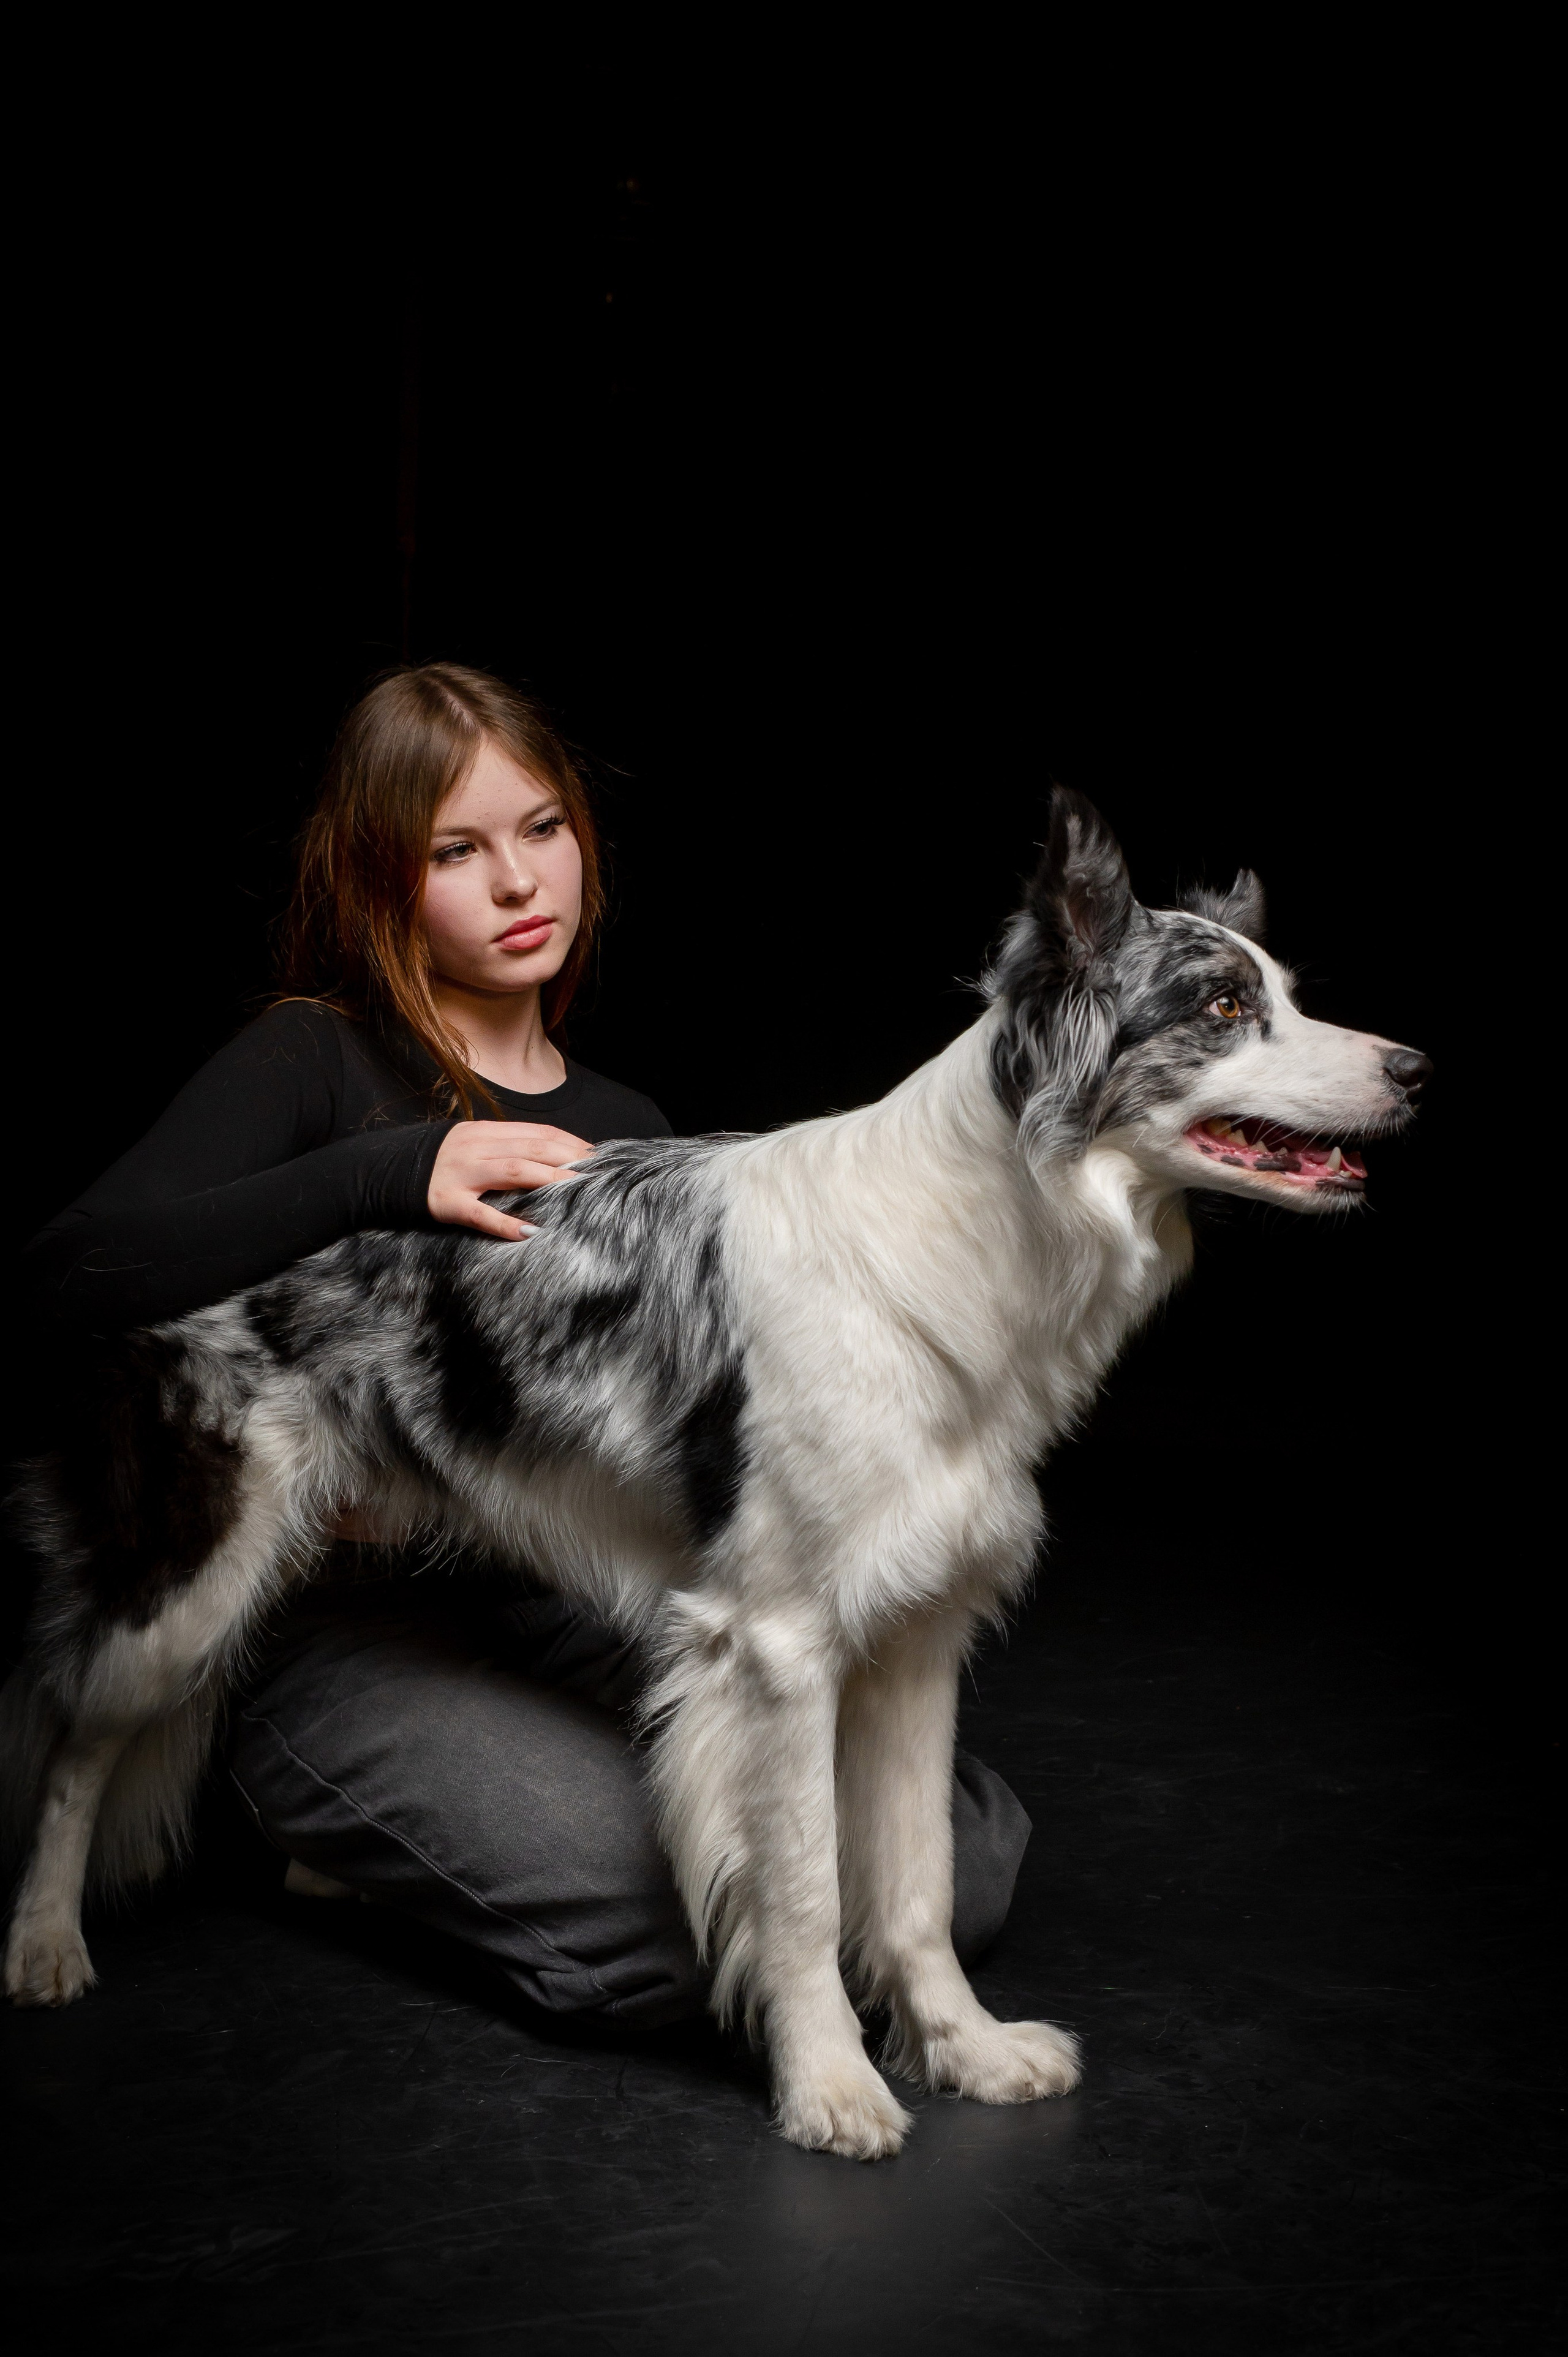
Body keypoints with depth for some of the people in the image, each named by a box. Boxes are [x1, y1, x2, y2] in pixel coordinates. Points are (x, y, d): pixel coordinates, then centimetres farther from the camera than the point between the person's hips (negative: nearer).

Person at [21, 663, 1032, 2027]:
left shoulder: (631, 1133, 14)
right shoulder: (316, 1061, -3)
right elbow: (78, 1276, -19)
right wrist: (390, 1173, -25)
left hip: (583, 1610, 6)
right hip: (352, 1633, -5)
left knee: (970, 1856, -12)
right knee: (673, 1936, -29)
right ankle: (371, 1838, 3)